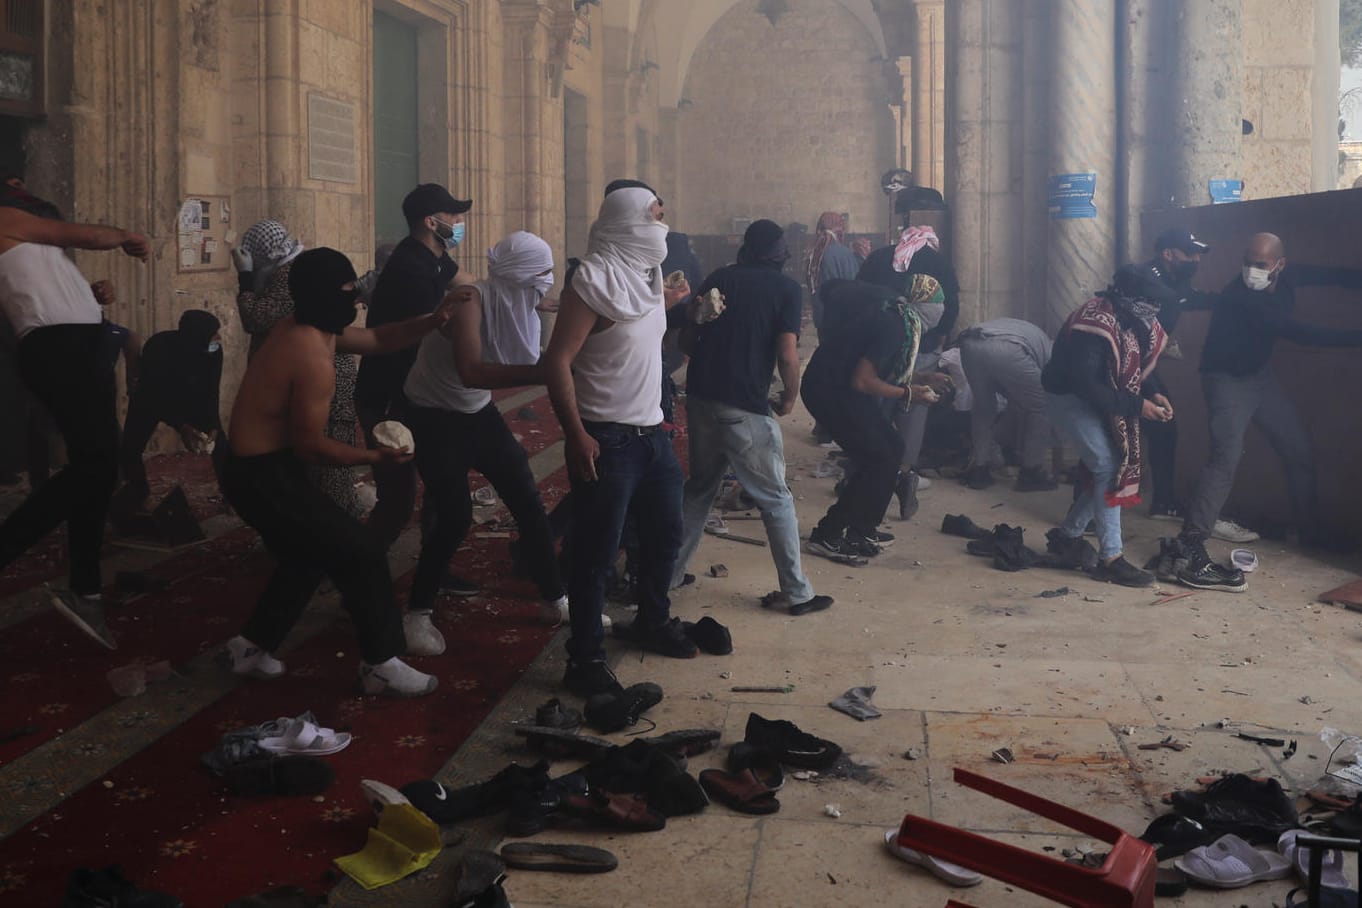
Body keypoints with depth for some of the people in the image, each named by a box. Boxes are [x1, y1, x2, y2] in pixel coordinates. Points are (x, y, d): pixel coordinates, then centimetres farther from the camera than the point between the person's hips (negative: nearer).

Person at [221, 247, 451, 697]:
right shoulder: (314, 357, -23)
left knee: (311, 554, 26)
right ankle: (383, 665, 4)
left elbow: (377, 339, 15)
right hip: (264, 476, -10)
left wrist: (435, 320, 2)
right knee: (362, 551, -4)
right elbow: (309, 444, -20)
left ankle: (252, 646, 34)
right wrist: (375, 456, -11)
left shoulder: (305, 329, 8)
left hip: (257, 469, 10)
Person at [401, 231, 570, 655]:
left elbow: (527, 362, -7)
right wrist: (544, 373, -48)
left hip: (478, 413, 7)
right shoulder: (471, 299, -28)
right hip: (432, 418, -7)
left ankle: (555, 600, 19)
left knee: (528, 502, 4)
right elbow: (471, 372, -42)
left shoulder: (518, 306, -5)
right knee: (455, 516, -15)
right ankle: (417, 613, 3)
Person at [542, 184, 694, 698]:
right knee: (596, 553, -3)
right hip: (607, 439, -9)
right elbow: (558, 361, -20)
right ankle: (585, 662, 7)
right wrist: (577, 437, -24)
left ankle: (652, 622, 42)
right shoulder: (595, 279, -16)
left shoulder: (643, 274, 10)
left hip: (651, 432, 9)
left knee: (664, 534, 21)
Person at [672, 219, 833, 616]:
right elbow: (787, 355, -12)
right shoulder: (787, 289, -2)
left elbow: (689, 338, 11)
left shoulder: (718, 279, 11)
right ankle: (798, 593, 10)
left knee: (700, 488, 22)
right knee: (776, 500, 6)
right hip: (746, 408, -5)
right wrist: (789, 397, 4)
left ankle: (668, 575, 27)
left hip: (700, 398, 5)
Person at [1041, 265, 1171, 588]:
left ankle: (1067, 534, 25)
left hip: (1100, 399, 9)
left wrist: (1155, 393, -9)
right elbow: (1084, 384, -34)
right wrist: (1136, 405, -31)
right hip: (1069, 396, -9)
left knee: (1110, 468, 8)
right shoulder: (1095, 325, -31)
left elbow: (1140, 365, 11)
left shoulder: (1137, 322, -4)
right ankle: (1111, 558, -13)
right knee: (1107, 466, -16)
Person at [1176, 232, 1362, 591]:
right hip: (1227, 379, -8)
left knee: (1300, 452, 13)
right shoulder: (1240, 296, -29)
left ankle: (1310, 533, 31)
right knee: (1226, 456, -24)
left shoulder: (1287, 278, -7)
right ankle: (1191, 545, -29)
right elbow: (1297, 332, -35)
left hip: (1260, 374, 8)